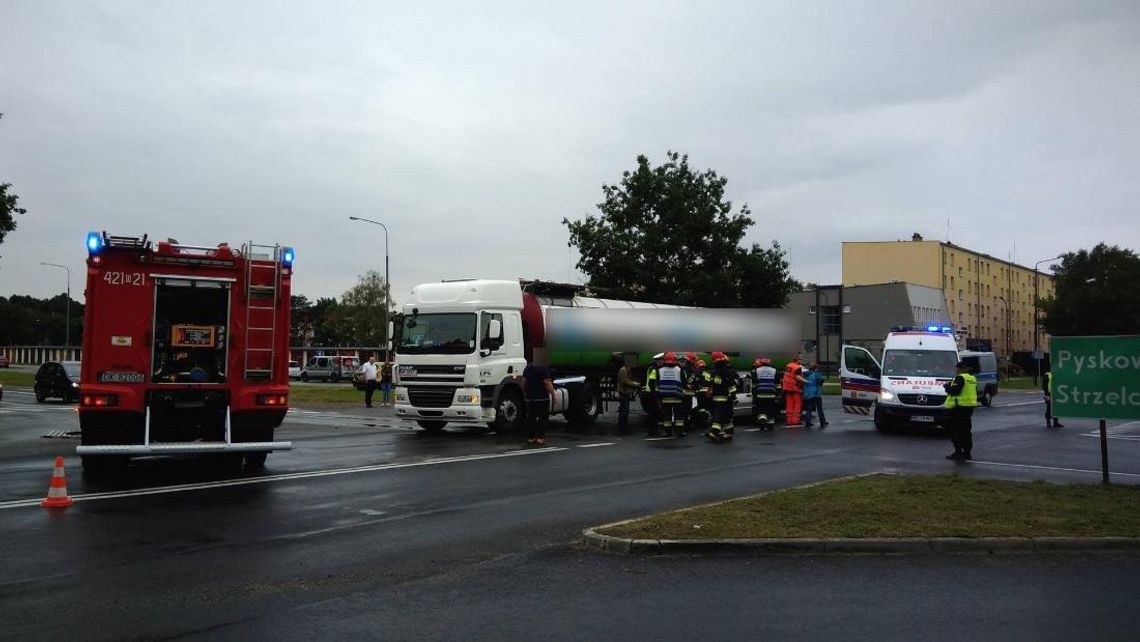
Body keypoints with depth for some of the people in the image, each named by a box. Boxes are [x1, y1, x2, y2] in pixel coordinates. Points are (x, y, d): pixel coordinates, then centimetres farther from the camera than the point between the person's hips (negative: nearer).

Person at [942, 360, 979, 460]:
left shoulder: (960, 378, -14)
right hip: (969, 407, 9)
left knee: (954, 430, -4)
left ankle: (958, 452, -8)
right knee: (966, 430, 13)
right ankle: (967, 453, 16)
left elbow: (955, 391, -22)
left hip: (959, 407, -9)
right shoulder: (972, 379, 15)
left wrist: (947, 387, -2)